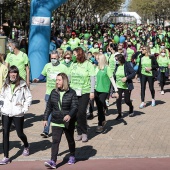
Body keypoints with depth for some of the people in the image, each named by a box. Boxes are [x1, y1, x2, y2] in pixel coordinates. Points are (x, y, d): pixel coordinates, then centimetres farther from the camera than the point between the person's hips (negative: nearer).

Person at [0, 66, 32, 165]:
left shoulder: (23, 85, -7)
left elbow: (29, 97, -3)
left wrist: (25, 109, -9)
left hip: (18, 114, -3)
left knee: (20, 133, 8)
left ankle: (26, 146, 42)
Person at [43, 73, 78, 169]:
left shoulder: (71, 93, -8)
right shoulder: (54, 92, 4)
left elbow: (75, 107, -14)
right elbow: (49, 107, 10)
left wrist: (69, 115, -32)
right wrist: (45, 118, 8)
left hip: (68, 122, -2)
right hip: (56, 122, 2)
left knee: (70, 140, 16)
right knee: (55, 141, -9)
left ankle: (72, 157, 37)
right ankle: (53, 162, -15)